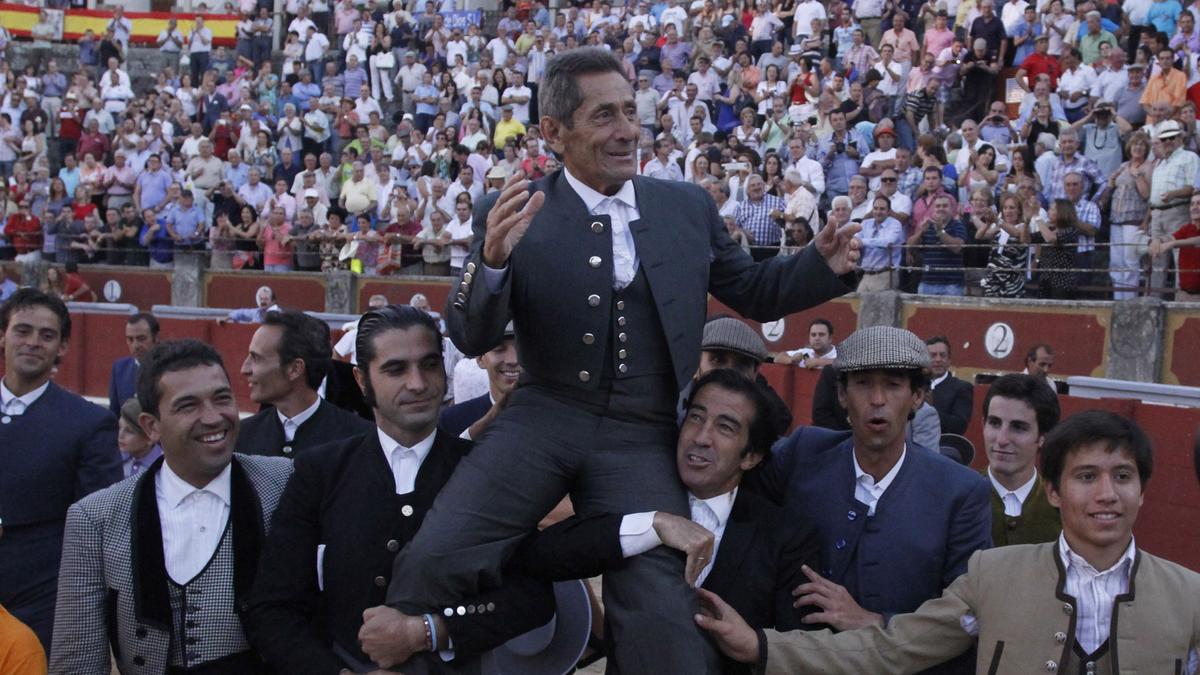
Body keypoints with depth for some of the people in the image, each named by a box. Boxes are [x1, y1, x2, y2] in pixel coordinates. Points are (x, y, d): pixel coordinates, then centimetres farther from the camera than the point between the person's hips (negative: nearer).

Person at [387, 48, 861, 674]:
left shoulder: (688, 207, 10)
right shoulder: (512, 212, 2)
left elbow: (753, 293, 21)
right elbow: (471, 339, -3)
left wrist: (822, 265, 1)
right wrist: (492, 259, -22)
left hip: (641, 440, 1)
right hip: (543, 419, -1)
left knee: (659, 615, -14)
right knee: (431, 560, -17)